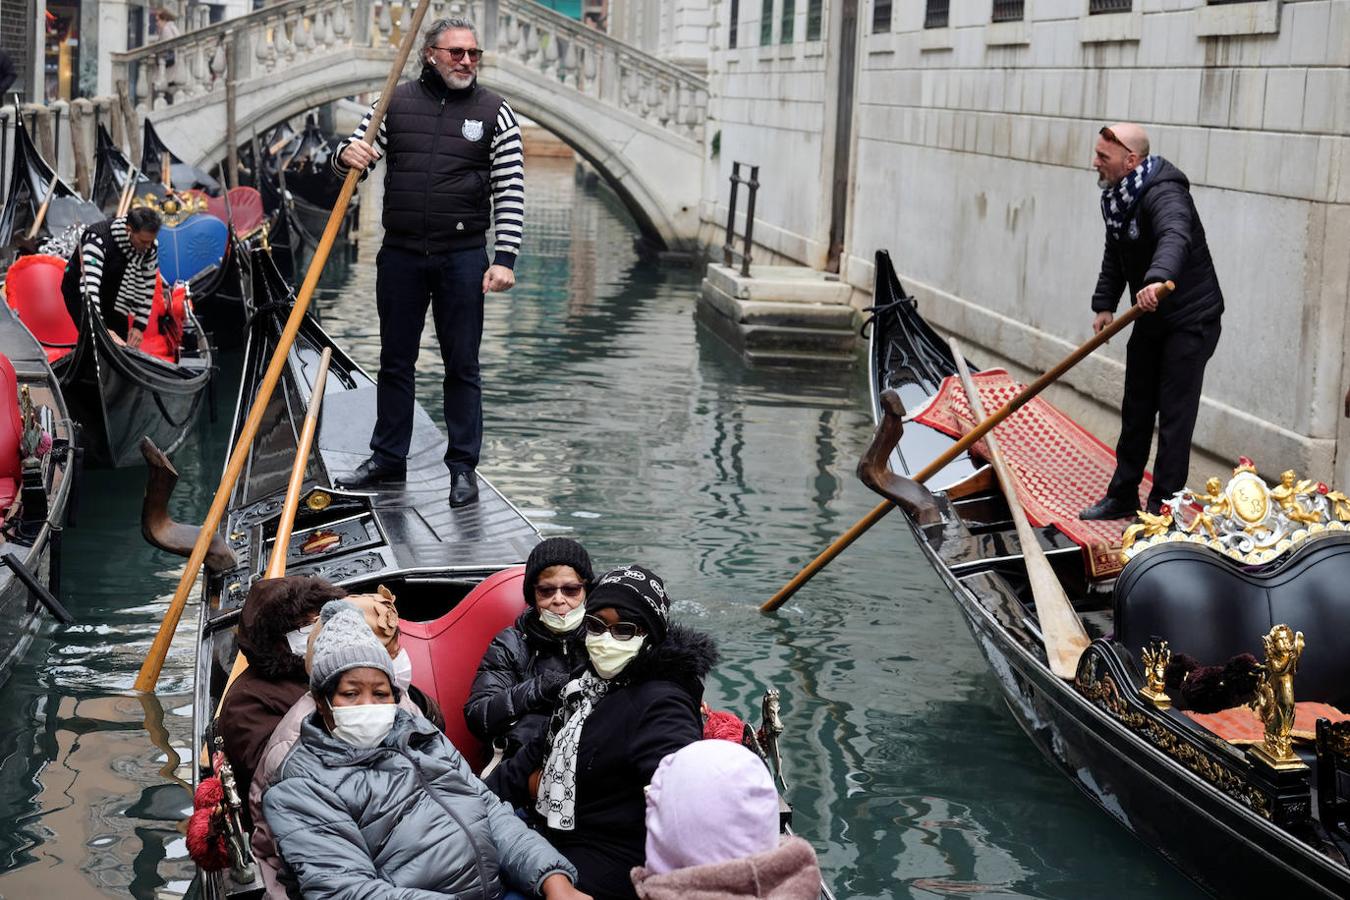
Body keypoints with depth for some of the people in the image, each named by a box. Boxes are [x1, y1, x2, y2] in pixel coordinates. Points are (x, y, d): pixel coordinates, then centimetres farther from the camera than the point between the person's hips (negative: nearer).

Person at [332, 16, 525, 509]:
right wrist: (348, 156, -17)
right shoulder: (397, 102, 5)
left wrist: (505, 259, -12)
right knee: (395, 361, 11)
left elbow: (511, 191, -3)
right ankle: (388, 457, 23)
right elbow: (348, 159, 8)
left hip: (462, 257, -2)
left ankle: (463, 466, 11)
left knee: (462, 366, 3)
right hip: (400, 255, 2)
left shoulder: (494, 112, 0)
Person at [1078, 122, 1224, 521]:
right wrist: (1104, 304, 6)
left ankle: (1163, 507, -1)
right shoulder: (1117, 197, 6)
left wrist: (1157, 278, -64)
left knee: (1175, 416, -6)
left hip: (1190, 320, -9)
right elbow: (1114, 257, 17)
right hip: (1151, 320, 9)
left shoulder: (1163, 194, -24)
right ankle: (1122, 496, 25)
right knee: (1136, 410, 15)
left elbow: (1175, 237, -46)